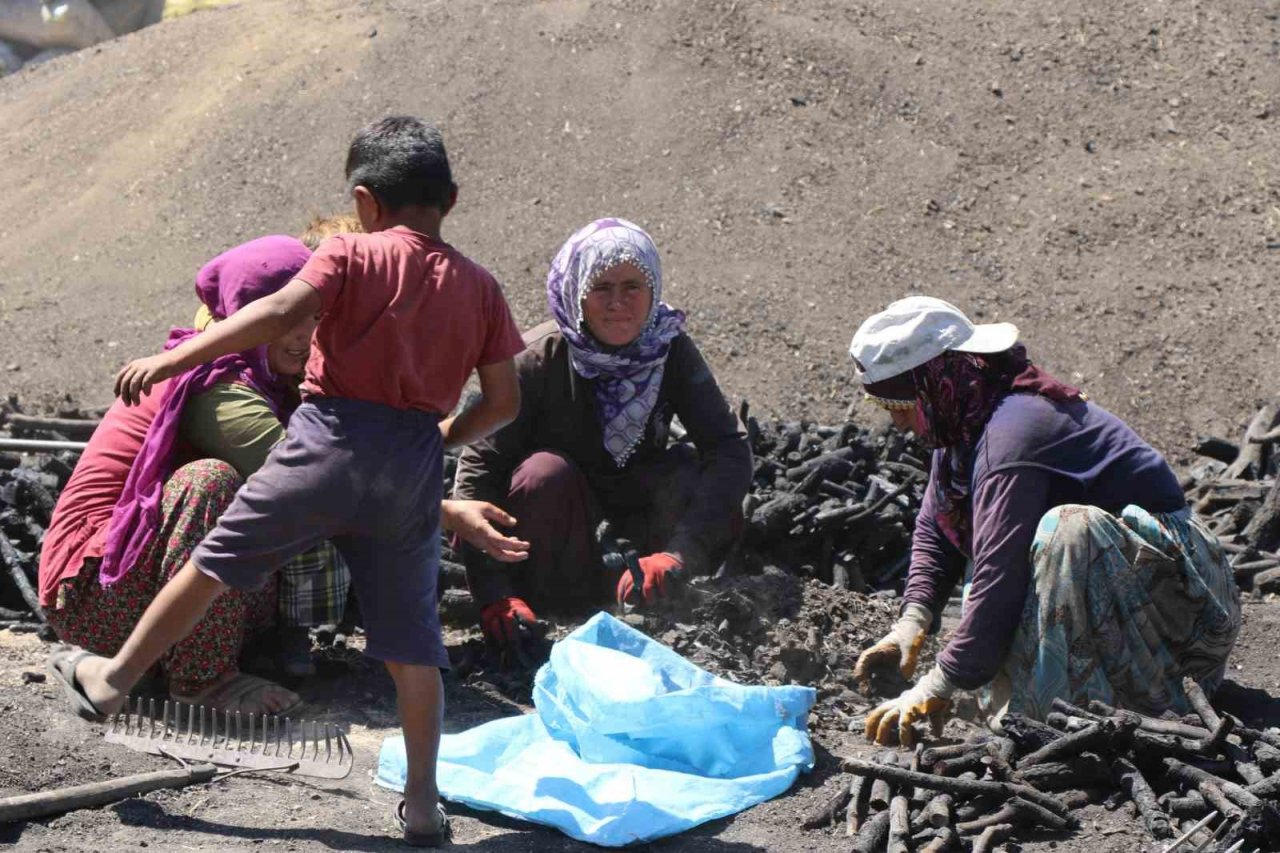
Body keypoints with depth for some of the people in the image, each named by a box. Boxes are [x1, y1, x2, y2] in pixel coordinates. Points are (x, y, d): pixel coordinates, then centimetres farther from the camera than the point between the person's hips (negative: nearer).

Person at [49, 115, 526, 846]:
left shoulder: (352, 254, -1)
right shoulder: (481, 286, 10)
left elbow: (280, 312, -17)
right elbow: (503, 402, 10)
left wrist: (171, 359, -17)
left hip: (333, 438, -3)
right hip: (415, 463, 3)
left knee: (216, 560, 13)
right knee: (412, 637, 8)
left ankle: (115, 678, 26)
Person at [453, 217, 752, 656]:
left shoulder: (671, 349, -15)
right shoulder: (538, 359, -22)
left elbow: (730, 448, -25)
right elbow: (479, 470, -27)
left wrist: (678, 553, -41)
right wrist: (493, 594, -39)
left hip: (635, 515, 2)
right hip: (557, 517, -2)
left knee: (692, 474, -27)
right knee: (545, 474, -34)